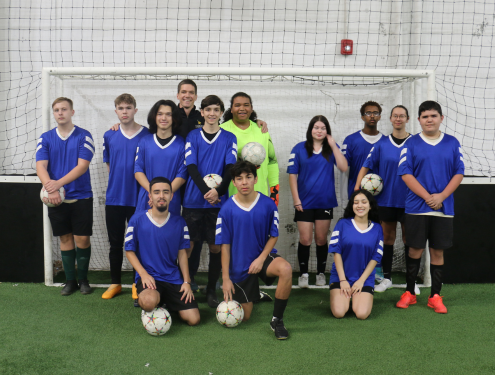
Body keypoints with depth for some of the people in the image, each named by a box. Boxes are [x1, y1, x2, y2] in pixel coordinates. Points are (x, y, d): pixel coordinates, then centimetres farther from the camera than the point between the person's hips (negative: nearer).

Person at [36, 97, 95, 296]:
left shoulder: (84, 136, -3)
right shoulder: (45, 138, 5)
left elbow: (82, 166, -12)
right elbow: (40, 167, -5)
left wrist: (59, 183, -22)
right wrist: (50, 189, -20)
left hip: (81, 197, -2)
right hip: (56, 198, 2)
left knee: (82, 239, 0)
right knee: (65, 238, 9)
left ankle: (83, 279, 17)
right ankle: (70, 280, 20)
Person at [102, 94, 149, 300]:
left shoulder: (147, 135, -4)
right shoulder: (109, 136, 5)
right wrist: (118, 181, 9)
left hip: (138, 199, -3)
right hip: (114, 198, 3)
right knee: (115, 243, 11)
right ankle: (115, 283, 25)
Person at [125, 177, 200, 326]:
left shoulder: (179, 222, 4)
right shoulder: (137, 220, -5)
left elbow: (182, 253, 9)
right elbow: (129, 251, -1)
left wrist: (186, 282, 0)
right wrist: (143, 274, -15)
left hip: (174, 278, 3)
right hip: (148, 276, -3)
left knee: (193, 319, -8)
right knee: (149, 302, -37)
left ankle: (167, 302, 22)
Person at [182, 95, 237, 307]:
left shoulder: (229, 138, 7)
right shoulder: (193, 136, 6)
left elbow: (230, 168, -2)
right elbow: (191, 167, -4)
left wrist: (218, 191, -18)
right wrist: (206, 191, -17)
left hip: (219, 201, 1)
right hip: (193, 200, 0)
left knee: (216, 247, 5)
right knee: (187, 245, 0)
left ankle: (211, 291, 17)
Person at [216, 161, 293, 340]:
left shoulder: (268, 204, -10)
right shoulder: (227, 209, -11)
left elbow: (273, 236, -1)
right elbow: (225, 245, -7)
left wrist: (261, 258, -15)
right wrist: (226, 278, -7)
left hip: (263, 256, 0)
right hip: (239, 265, 0)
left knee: (286, 269, -35)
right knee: (244, 317, 7)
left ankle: (277, 320, -17)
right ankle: (253, 293, 44)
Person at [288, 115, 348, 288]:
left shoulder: (332, 149, 5)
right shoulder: (299, 148, 0)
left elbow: (343, 167, -11)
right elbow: (292, 175, -1)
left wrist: (333, 145, -13)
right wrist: (296, 200, -7)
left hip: (325, 202, 1)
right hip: (304, 202, -1)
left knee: (321, 239, 10)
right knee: (305, 240, -1)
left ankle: (321, 273, 24)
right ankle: (303, 274, 14)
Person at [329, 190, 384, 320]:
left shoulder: (377, 229, 4)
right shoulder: (343, 224, -1)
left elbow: (376, 257, 2)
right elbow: (336, 252, -4)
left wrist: (361, 280, -7)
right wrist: (342, 280, -10)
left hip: (365, 278, 1)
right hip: (341, 276, -1)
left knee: (362, 314, -19)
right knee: (338, 312, -19)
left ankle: (363, 298, 16)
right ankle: (343, 297, 16)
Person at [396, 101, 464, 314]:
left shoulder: (452, 143, 6)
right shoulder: (412, 144, 1)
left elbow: (459, 173, 3)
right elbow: (405, 173, -6)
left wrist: (441, 196, -11)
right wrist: (428, 197, -14)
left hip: (444, 208, 1)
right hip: (417, 207, -1)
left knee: (437, 252, 7)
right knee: (415, 250, 5)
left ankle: (435, 296, 17)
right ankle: (409, 293, 19)